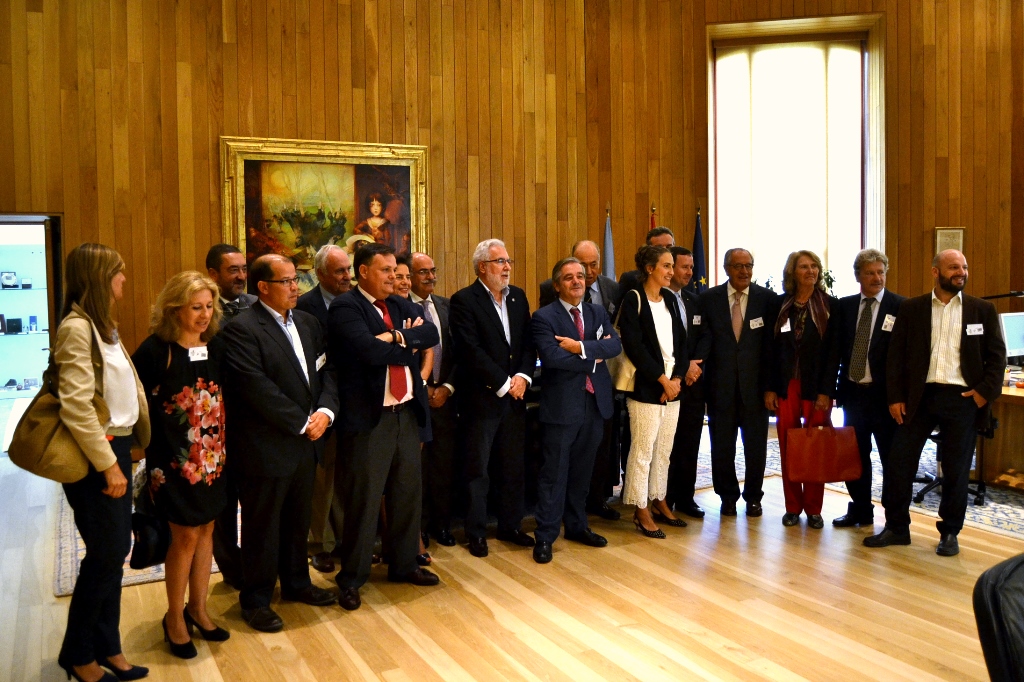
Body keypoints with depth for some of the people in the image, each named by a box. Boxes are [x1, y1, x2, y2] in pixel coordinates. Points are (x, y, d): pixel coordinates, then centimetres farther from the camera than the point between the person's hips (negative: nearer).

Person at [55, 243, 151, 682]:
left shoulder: (103, 325, 13)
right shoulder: (77, 327, -16)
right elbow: (76, 406, -23)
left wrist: (123, 452, 8)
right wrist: (107, 463, -20)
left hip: (116, 447, 9)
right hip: (95, 455, -9)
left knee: (114, 553, 13)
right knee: (106, 555, 1)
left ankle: (106, 647, 25)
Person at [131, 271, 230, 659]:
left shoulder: (216, 347, 1)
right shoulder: (155, 351, -13)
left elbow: (225, 396, 7)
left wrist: (224, 444, 2)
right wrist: (141, 446, -10)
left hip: (212, 457, 5)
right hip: (175, 459, -5)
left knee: (206, 530, 13)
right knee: (186, 535, 2)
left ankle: (197, 609, 30)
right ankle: (175, 619, 21)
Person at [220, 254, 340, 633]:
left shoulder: (308, 322, 11)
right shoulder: (241, 329, -14)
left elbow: (325, 371, 9)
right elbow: (257, 389, -21)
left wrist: (325, 410, -9)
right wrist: (303, 423, -17)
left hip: (305, 444, 7)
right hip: (266, 448, -7)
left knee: (299, 520, 20)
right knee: (262, 527, 7)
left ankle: (296, 583, 37)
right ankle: (256, 601, 22)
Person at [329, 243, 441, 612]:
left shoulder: (403, 306, 14)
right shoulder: (345, 308, -9)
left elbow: (431, 334, -1)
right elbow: (368, 349, -23)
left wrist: (397, 337, -18)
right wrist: (408, 346, -9)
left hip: (407, 413, 7)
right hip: (368, 417, -7)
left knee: (408, 494, 16)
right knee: (363, 500, 1)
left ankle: (404, 564, 33)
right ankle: (351, 578, 16)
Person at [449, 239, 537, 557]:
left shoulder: (518, 296, 11)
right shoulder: (464, 300, -9)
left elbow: (528, 342, 8)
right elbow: (471, 351, -16)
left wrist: (523, 376, -8)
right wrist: (503, 385, -14)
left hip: (514, 397, 6)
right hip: (481, 398, -6)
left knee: (514, 468, 13)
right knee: (478, 470, 4)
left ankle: (511, 526, 27)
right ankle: (476, 533, 16)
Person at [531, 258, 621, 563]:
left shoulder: (598, 313, 11)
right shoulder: (544, 317, -7)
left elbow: (615, 345, -5)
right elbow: (551, 356, -22)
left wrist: (581, 347, -19)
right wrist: (594, 356, -13)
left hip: (595, 401, 5)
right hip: (562, 404, -5)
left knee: (583, 470, 15)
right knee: (554, 472, 0)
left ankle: (577, 526, 29)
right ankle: (545, 536, 8)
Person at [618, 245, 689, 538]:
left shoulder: (670, 298, 12)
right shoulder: (633, 299, -7)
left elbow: (681, 341, 11)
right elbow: (633, 346, -13)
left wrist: (677, 377, -3)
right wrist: (662, 379, -13)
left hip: (673, 386, 6)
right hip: (646, 387, -6)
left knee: (664, 450, 12)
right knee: (643, 450, -2)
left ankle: (659, 502, 24)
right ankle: (641, 511, 8)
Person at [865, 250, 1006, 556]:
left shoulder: (983, 310, 5)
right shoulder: (911, 309, 5)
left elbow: (997, 355, 5)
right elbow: (896, 355, 3)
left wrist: (986, 391, -7)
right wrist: (895, 396, -3)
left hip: (963, 397, 0)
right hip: (919, 396, 1)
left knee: (956, 470, 6)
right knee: (899, 462, 2)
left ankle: (949, 533, 20)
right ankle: (896, 527, 15)